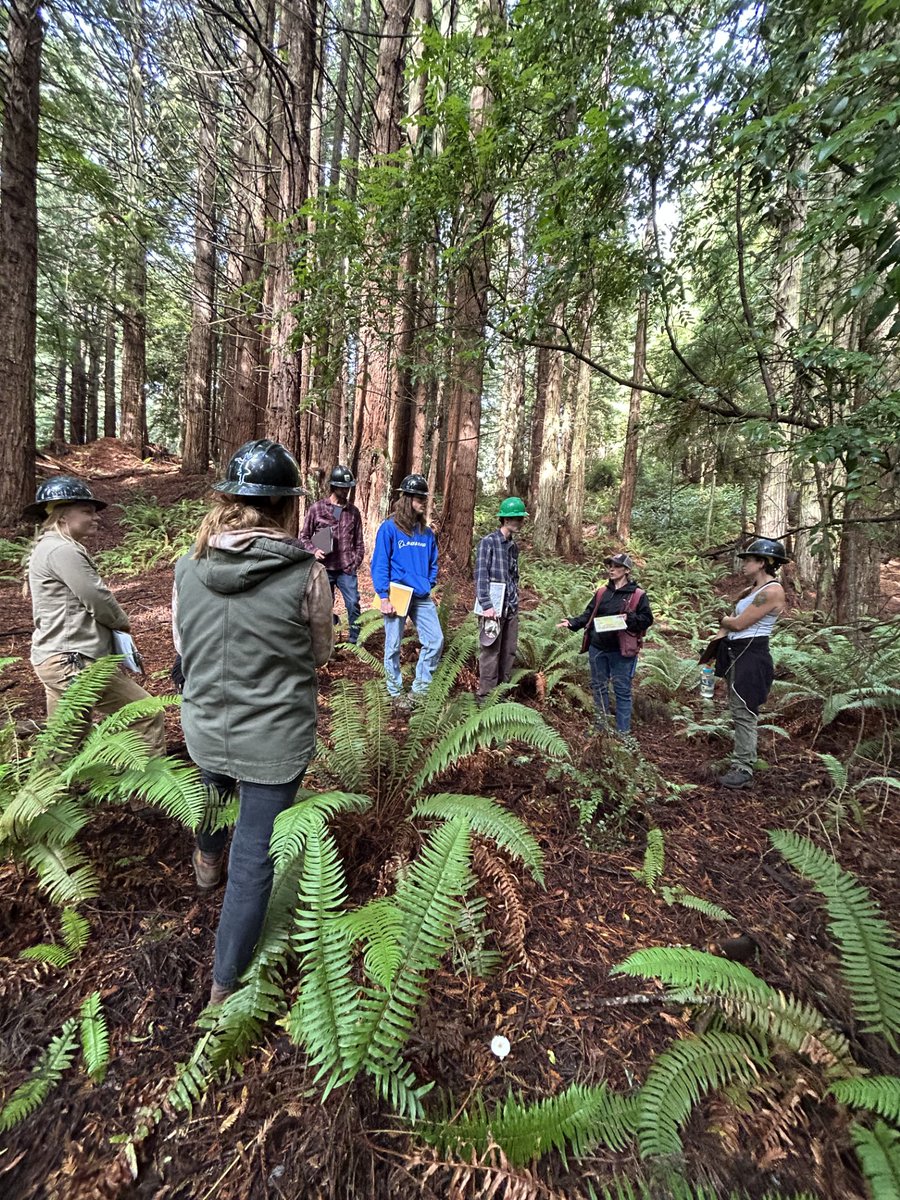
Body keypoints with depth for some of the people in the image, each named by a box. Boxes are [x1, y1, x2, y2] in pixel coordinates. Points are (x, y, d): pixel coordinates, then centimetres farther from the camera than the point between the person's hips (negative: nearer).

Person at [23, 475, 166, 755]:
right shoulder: (63, 550, -17)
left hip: (59, 658, 11)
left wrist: (115, 625, 3)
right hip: (74, 662, -11)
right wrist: (123, 622, 2)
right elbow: (98, 599, -17)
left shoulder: (48, 546, 17)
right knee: (147, 715, -4)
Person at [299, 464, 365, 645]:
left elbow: (359, 542, 10)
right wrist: (314, 550, -11)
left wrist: (355, 563, 1)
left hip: (346, 569, 1)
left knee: (353, 603, -2)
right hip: (324, 568, -1)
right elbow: (304, 536, 6)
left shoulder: (353, 511, 7)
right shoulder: (317, 508, 0)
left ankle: (355, 638, 13)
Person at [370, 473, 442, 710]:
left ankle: (420, 689, 19)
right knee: (393, 646, 6)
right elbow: (379, 564, -9)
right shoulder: (389, 528, -7)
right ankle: (396, 692, 24)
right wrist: (384, 597, -14)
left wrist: (429, 585, 4)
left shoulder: (426, 532, 9)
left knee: (435, 640, 3)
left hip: (422, 597, 5)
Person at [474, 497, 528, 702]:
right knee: (491, 651, -2)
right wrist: (486, 605, -18)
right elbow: (480, 575, -13)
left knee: (509, 651, 11)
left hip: (511, 607, 7)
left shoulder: (514, 545, 14)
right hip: (495, 606, -7)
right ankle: (486, 696, 9)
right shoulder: (488, 542, -7)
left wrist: (515, 601, 14)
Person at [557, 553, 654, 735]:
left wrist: (629, 618, -23)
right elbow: (588, 616, 10)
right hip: (597, 648, 5)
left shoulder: (638, 595, -4)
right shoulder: (601, 593, 9)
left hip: (621, 651, -5)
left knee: (622, 690, 3)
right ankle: (600, 725, 31)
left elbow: (647, 619, -6)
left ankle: (623, 731, 15)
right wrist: (571, 622, -5)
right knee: (598, 686, 15)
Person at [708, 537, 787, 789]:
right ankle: (744, 760, 25)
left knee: (744, 714, -4)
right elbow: (732, 618, 17)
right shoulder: (752, 589, 14)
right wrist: (722, 632, -4)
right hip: (736, 653, 10)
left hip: (751, 656, -9)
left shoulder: (771, 591, -15)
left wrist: (723, 621, 5)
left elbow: (738, 623, -16)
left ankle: (743, 770, 5)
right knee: (739, 711, 15)